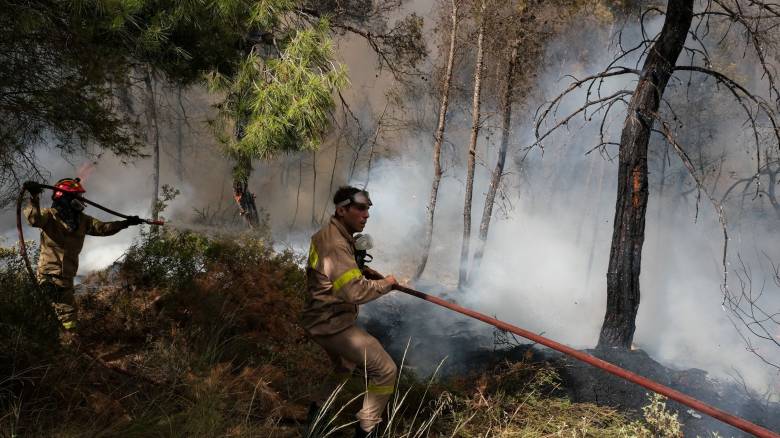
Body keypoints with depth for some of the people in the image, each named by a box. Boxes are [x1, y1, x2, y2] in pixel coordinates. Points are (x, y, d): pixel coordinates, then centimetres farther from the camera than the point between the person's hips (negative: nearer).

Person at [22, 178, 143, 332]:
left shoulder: (81, 220, 10)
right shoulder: (49, 215, -9)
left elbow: (102, 228, 8)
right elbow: (35, 219, -29)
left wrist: (125, 223, -1)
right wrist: (34, 197, -44)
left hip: (66, 275, 7)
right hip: (51, 274, -7)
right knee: (68, 313, -12)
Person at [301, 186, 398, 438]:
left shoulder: (329, 234, 8)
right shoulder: (335, 245, -24)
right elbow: (357, 292, -30)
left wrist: (363, 271, 9)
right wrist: (386, 283, -14)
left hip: (325, 320, 11)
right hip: (333, 324, -11)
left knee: (344, 368, 32)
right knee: (386, 371, -9)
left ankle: (312, 414, 39)